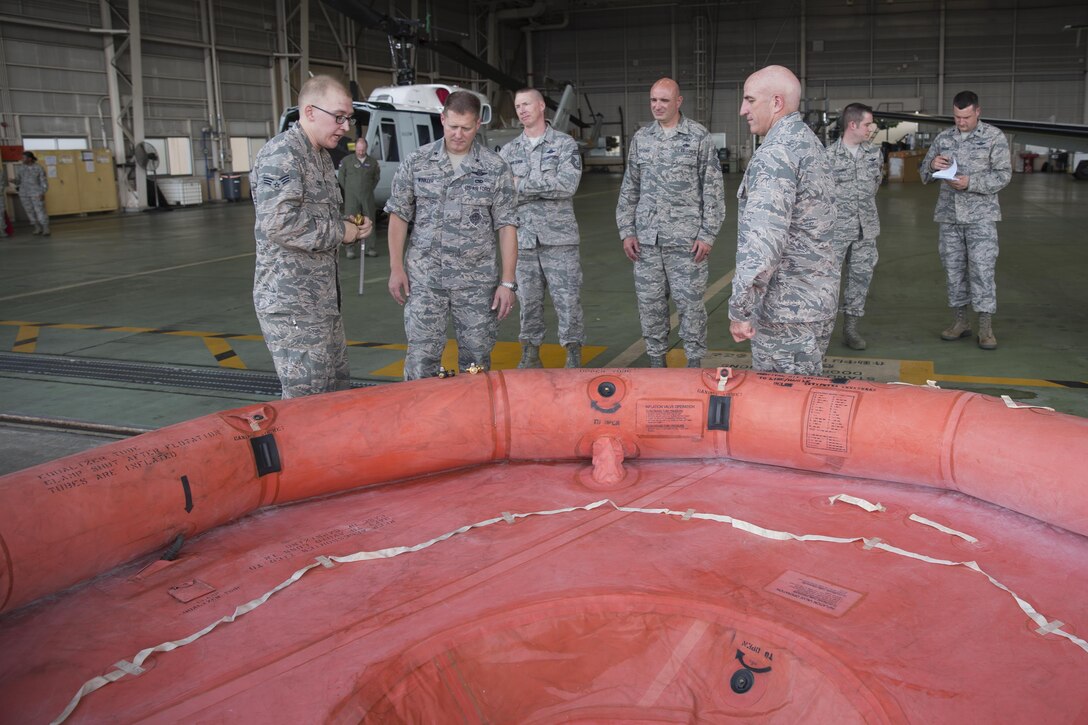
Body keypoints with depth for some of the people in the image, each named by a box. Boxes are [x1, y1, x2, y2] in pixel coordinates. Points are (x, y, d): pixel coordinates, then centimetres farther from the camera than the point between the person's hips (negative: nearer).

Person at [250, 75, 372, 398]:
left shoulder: (322, 157, 16)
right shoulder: (281, 155, -15)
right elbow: (279, 225, -27)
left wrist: (354, 228, 6)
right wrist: (340, 232, -14)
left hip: (324, 299, 10)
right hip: (291, 303, -10)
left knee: (337, 389, 17)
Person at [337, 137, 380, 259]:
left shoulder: (372, 162, 9)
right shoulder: (347, 161, 1)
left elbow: (376, 177, 22)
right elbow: (340, 177, 6)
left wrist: (370, 189, 13)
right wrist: (348, 190, 5)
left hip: (368, 197, 3)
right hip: (352, 197, -3)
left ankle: (370, 248, 13)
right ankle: (350, 249, -5)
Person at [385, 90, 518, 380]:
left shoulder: (495, 168, 0)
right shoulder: (416, 162, 3)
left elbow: (507, 225, 1)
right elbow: (399, 215, 7)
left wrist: (507, 281, -4)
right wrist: (396, 268, 1)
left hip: (477, 280, 0)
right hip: (424, 279, 0)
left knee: (476, 359, 7)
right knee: (421, 359, -2)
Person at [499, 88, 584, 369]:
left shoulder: (564, 144, 0)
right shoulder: (508, 151, 11)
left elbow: (568, 184, -15)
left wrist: (523, 185, -12)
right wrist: (547, 188, -10)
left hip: (559, 237, -3)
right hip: (523, 239, 3)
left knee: (568, 299, -1)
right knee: (528, 301, 9)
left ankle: (574, 357, 10)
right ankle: (530, 355, 21)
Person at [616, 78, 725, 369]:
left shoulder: (699, 137, -1)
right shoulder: (641, 137, 10)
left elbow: (713, 189, -2)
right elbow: (629, 188, 13)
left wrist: (707, 234, -8)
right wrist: (627, 231, 6)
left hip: (686, 240, -3)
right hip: (647, 240, 4)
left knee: (690, 303, 1)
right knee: (650, 303, 8)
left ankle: (694, 362, 14)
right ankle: (656, 361, 21)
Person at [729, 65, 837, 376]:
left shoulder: (775, 154, -20)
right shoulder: (810, 141, 13)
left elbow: (762, 241, -28)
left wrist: (740, 309, -22)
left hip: (786, 311, -10)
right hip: (821, 298, 10)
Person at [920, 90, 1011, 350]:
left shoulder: (994, 137, 0)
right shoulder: (943, 138, 9)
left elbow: (1003, 174, -6)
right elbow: (924, 174, 11)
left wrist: (971, 183, -21)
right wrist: (932, 165, -13)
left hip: (980, 215, -4)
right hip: (948, 214, 4)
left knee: (982, 269, -7)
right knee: (953, 269, 7)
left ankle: (986, 327, -2)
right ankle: (960, 321, 17)